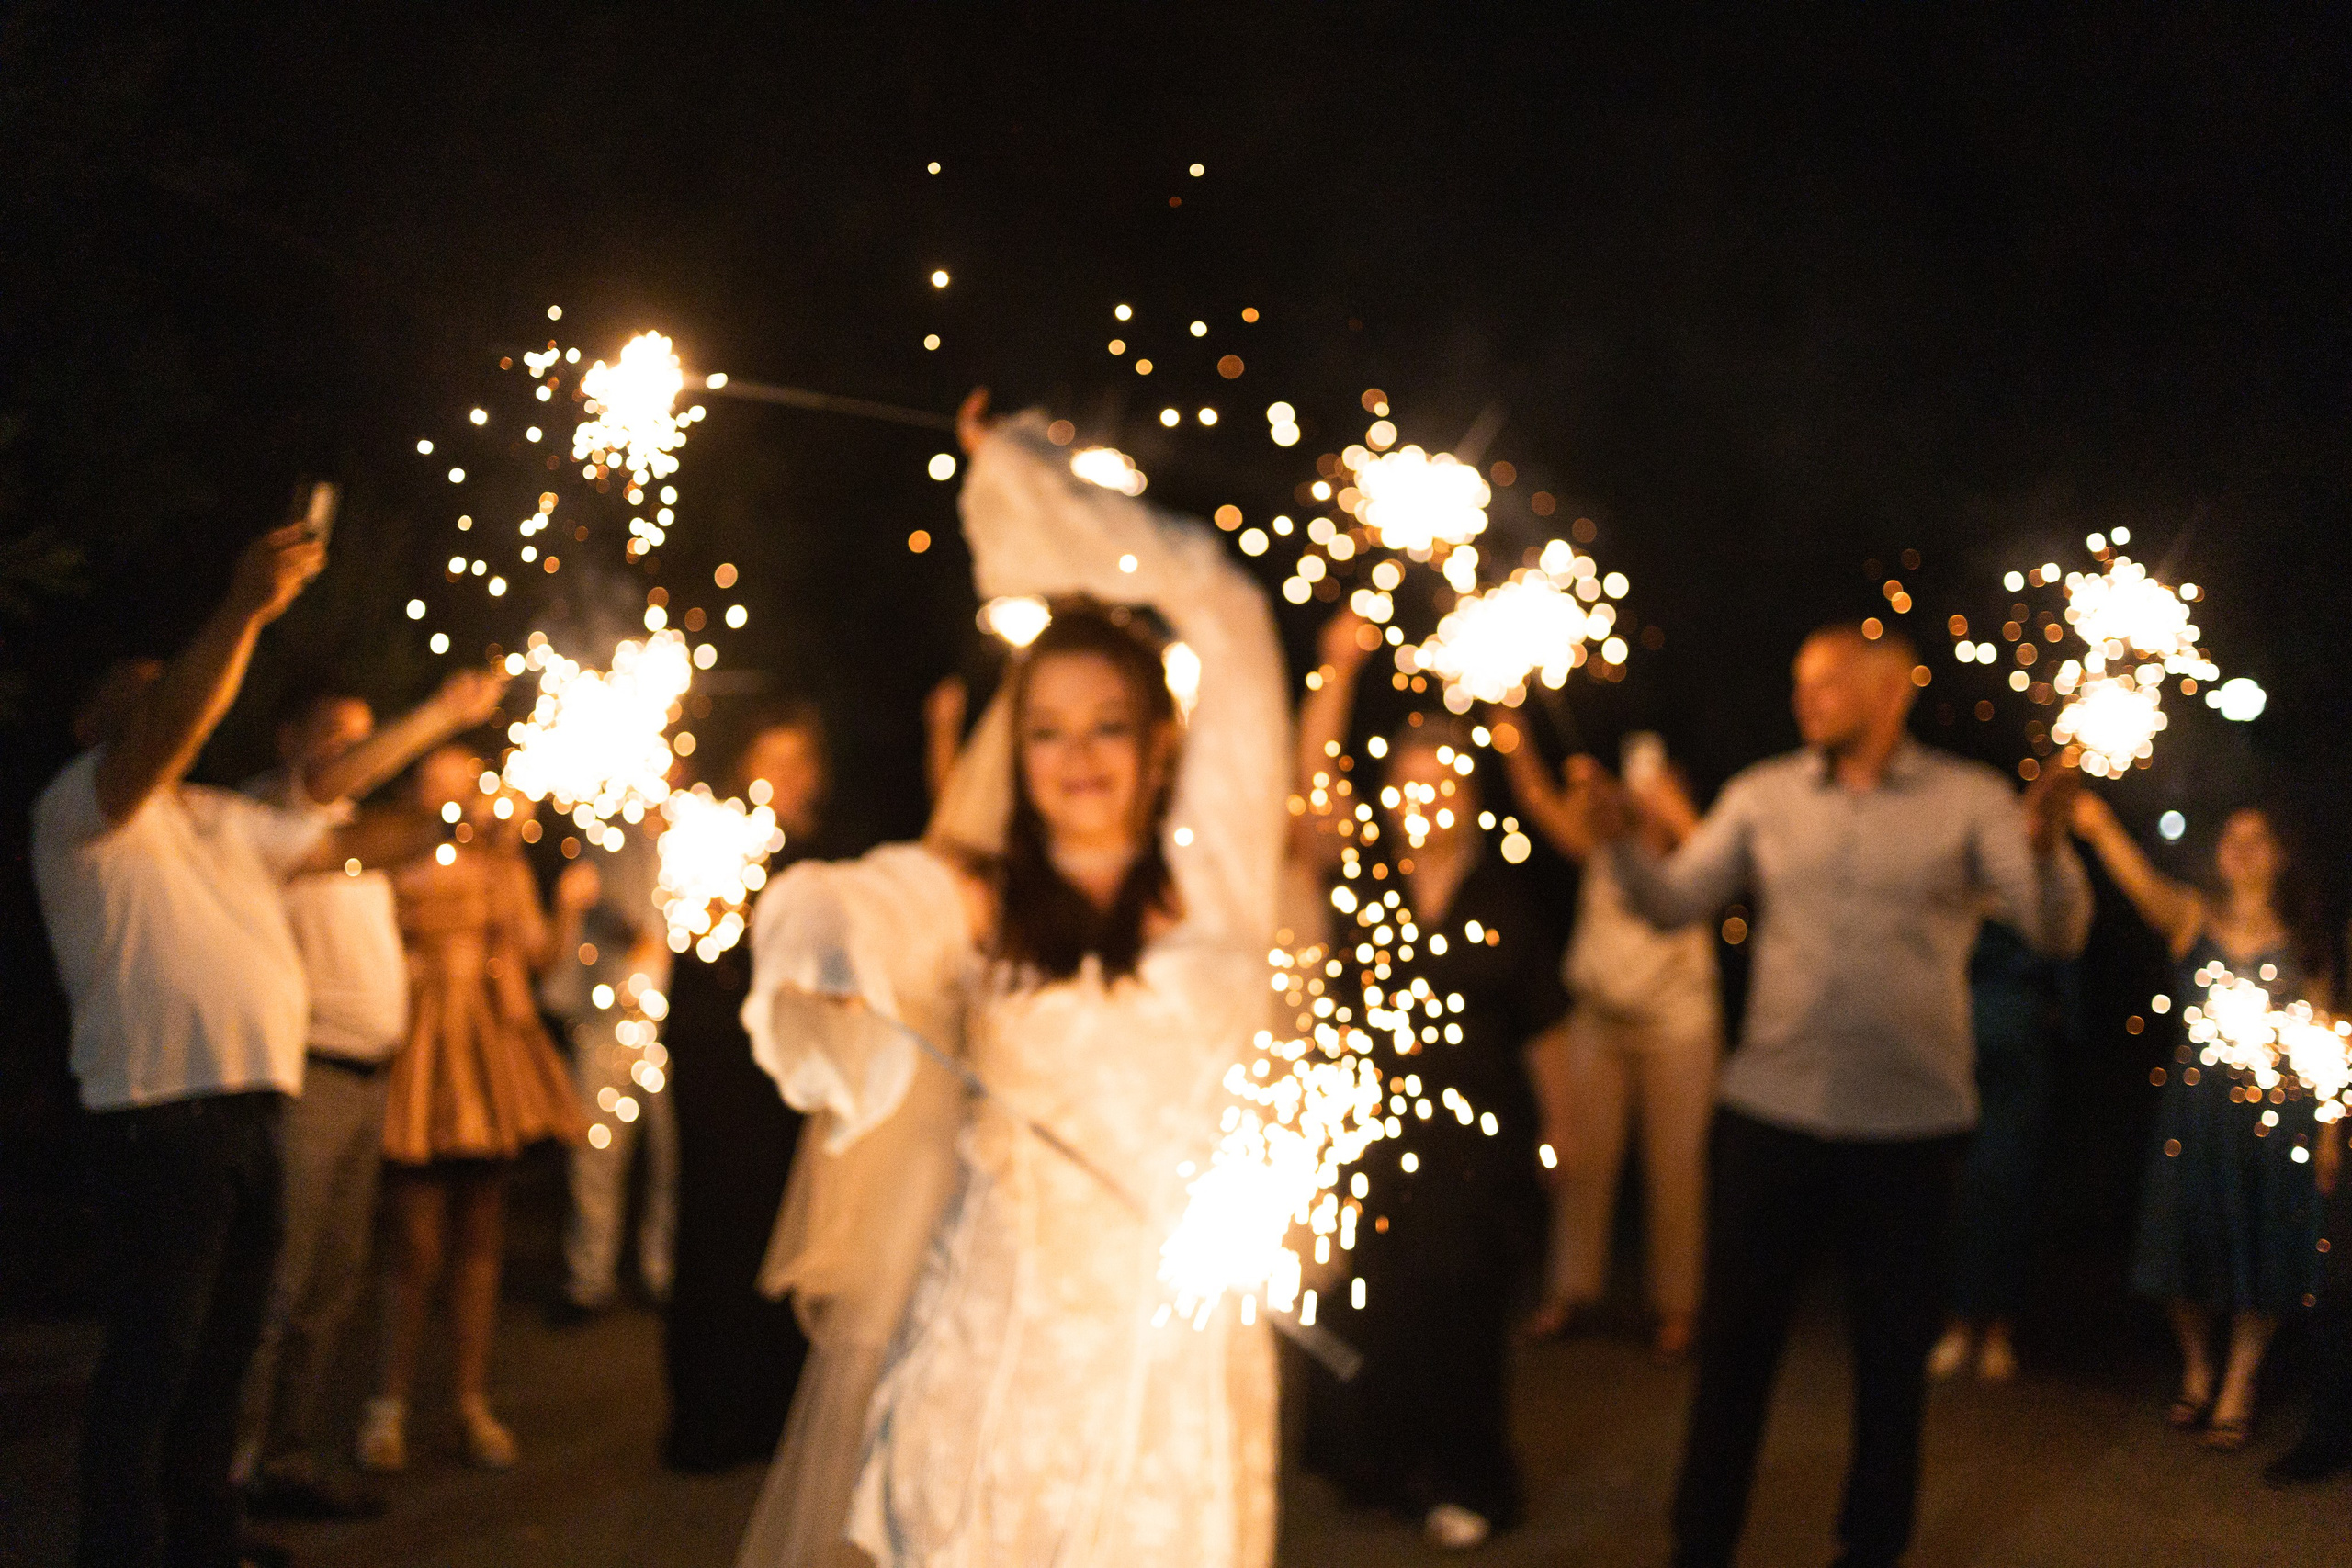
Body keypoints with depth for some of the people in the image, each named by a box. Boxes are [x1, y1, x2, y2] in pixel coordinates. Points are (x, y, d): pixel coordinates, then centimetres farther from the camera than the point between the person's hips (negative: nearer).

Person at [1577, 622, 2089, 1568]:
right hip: (1768, 1111, 1)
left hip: (1909, 1126, -1)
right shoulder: (1764, 796, 4)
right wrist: (1621, 842, -19)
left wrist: (2045, 849, -30)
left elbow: (2057, 931, -10)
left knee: (1892, 1353, 12)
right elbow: (1674, 904, -1)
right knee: (1734, 1341, 8)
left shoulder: (1969, 800, -2)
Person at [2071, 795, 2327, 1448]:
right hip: (2194, 1096, 1)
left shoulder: (2298, 936, 3)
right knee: (2188, 1234, 4)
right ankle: (2196, 1375, 22)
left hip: (2275, 1106, -1)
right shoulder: (2191, 916, 2)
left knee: (2260, 1243, 0)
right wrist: (2100, 827, -39)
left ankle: (2238, 1389, 11)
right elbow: (2143, 884, -19)